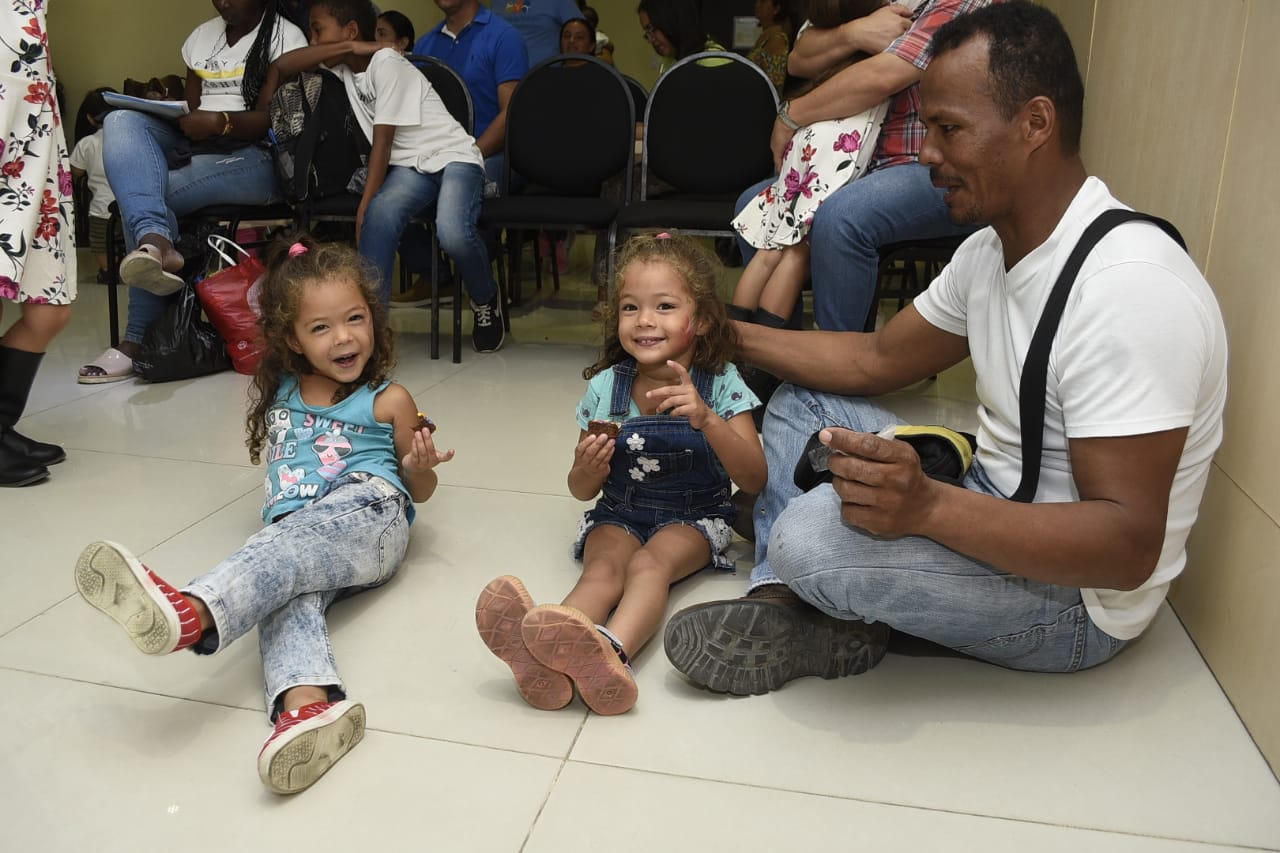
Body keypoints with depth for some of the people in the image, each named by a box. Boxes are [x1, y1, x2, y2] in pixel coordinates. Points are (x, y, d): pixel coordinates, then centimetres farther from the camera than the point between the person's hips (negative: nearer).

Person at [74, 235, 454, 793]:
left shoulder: (389, 401, 11)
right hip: (295, 536, 3)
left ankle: (191, 611, -62)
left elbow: (420, 491, 17)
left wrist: (419, 465, -4)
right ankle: (307, 702, -60)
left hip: (369, 518, -3)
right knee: (288, 593, -33)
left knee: (285, 545, -36)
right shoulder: (280, 395, 22)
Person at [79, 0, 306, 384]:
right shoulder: (202, 36, 21)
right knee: (121, 120, -23)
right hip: (192, 147, 6)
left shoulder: (285, 37, 2)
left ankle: (140, 340, -19)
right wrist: (160, 107, -3)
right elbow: (191, 109, 20)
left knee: (147, 194, -25)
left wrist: (221, 122, -25)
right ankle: (156, 242, -45)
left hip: (253, 155, -6)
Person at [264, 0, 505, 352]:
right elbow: (281, 66, 13)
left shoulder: (386, 63, -13)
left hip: (453, 156, -6)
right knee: (381, 215, -28)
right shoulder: (344, 64, 9)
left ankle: (486, 300, -4)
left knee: (453, 232, -34)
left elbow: (383, 140, -16)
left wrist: (364, 205, -17)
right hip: (409, 165, 6)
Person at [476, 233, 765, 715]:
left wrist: (706, 419, -33)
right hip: (618, 514, 2)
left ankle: (612, 649, -60)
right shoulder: (605, 387, -5)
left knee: (649, 562, -32)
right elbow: (582, 492, 2)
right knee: (603, 566, -29)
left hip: (694, 517, -1)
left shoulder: (721, 384, -9)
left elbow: (754, 479, -18)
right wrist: (587, 469, -23)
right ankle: (544, 654, -56)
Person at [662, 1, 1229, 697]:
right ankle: (784, 605, -6)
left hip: (1076, 596, -9)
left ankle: (839, 628, 2)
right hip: (989, 501, 9)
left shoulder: (1129, 286, -27)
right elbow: (879, 359, 11)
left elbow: (1131, 546, -30)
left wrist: (929, 507, -43)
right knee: (802, 400, 9)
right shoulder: (990, 249, 3)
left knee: (811, 536, -33)